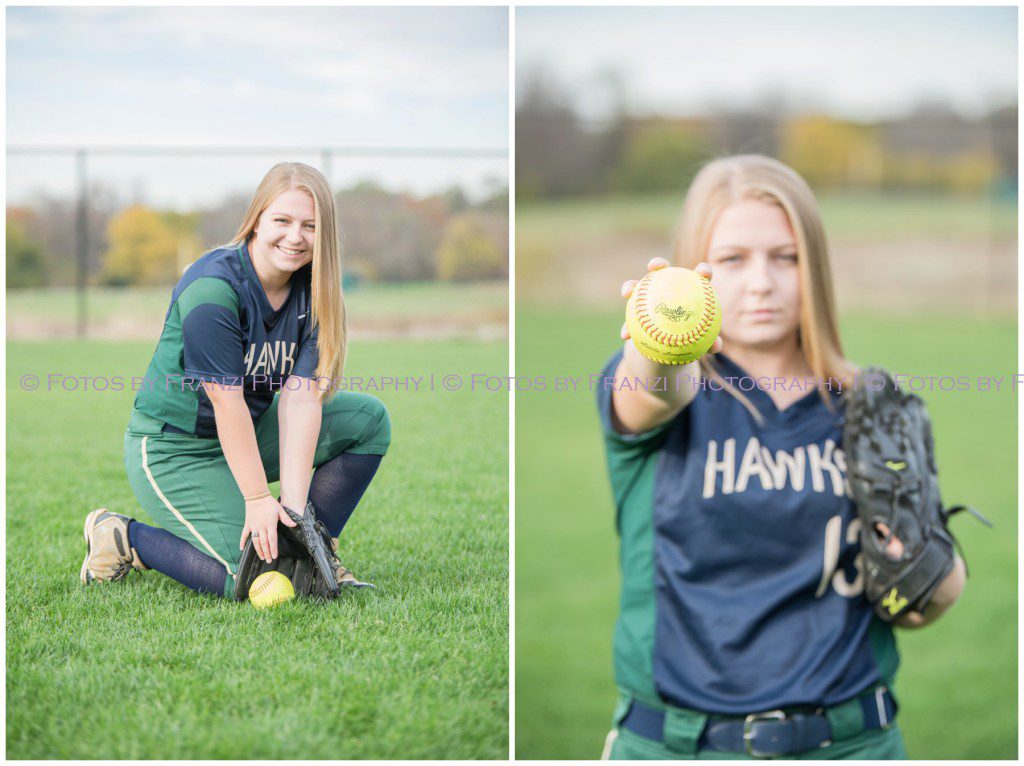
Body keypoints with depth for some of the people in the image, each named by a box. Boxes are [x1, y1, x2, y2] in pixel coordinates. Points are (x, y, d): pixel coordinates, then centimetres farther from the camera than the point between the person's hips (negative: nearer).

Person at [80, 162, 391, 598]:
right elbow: (227, 402, -27)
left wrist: (293, 503, -24)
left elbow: (300, 398, -16)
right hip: (175, 449, -7)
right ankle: (123, 538, 2)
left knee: (369, 419, -1)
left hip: (249, 433, 7)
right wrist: (257, 499, -27)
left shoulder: (312, 292, -7)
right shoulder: (212, 288, -26)